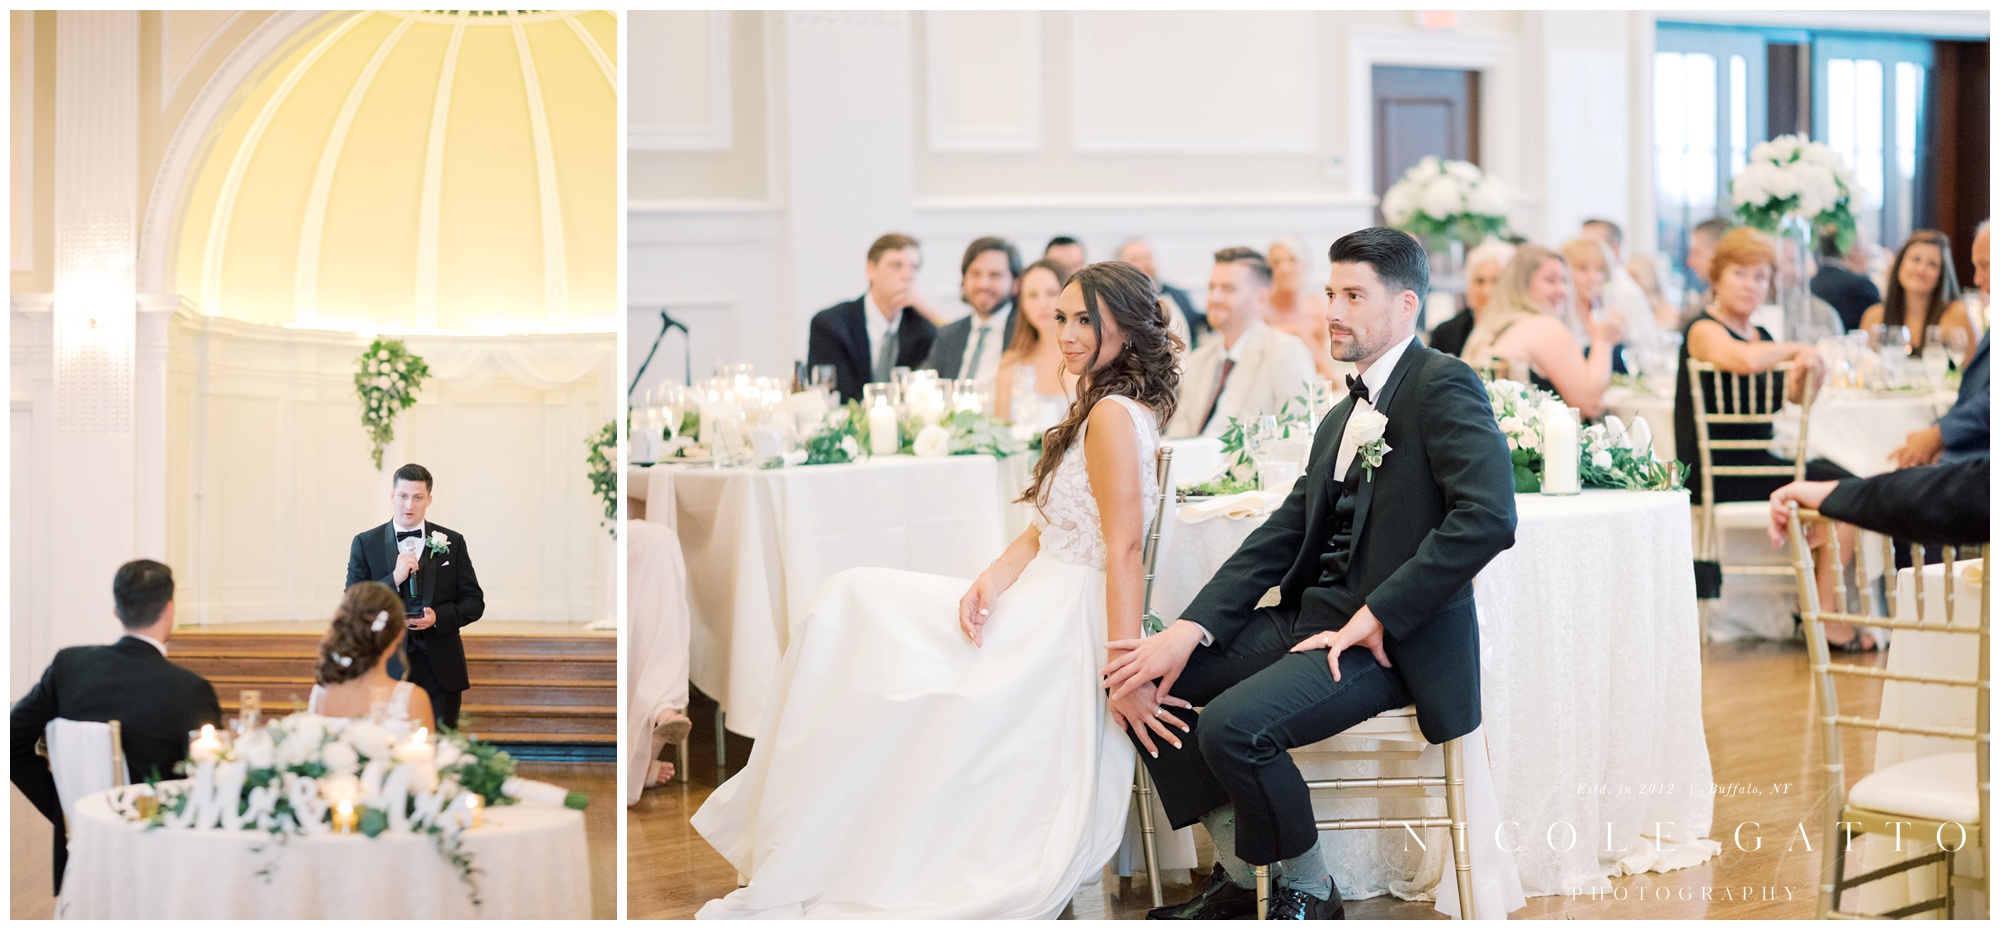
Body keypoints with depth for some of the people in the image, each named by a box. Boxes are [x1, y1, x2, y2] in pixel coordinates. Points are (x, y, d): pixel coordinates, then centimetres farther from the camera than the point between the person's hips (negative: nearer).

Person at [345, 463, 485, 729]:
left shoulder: (452, 543, 7)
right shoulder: (365, 544, 5)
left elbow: (474, 602, 7)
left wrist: (438, 617, -11)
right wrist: (394, 579, -14)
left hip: (440, 670, 1)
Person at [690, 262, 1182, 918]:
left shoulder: (1112, 414, -15)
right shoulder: (1111, 409, 16)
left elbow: (1124, 549, -23)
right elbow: (1045, 530, 11)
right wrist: (990, 583, -7)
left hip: (1064, 629, -10)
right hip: (1043, 606, 10)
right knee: (851, 601, 3)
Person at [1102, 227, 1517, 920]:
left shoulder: (1443, 385, -7)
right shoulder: (1343, 416, 20)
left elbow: (1488, 518, -21)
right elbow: (1281, 537, 13)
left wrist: (1375, 618, -19)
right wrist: (1191, 629, -1)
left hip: (1391, 640, -9)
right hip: (1312, 618, 9)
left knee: (1233, 725, -28)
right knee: (1142, 678, -2)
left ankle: (1306, 890, -2)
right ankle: (1239, 871, 8)